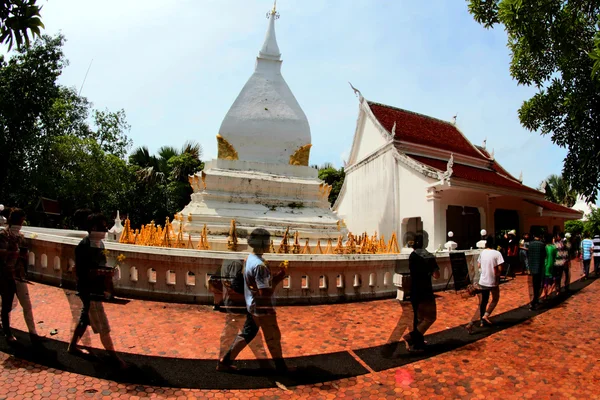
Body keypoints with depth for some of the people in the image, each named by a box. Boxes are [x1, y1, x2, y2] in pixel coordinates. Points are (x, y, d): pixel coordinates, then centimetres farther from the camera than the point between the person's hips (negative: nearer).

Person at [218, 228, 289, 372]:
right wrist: (278, 279, -16)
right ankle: (282, 367, 24)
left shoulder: (249, 259, 4)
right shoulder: (260, 265, -25)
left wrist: (274, 277, 3)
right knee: (273, 337, 8)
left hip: (252, 306, 9)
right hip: (262, 308, -9)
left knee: (246, 334, 19)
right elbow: (266, 292, -27)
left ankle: (225, 362, 23)